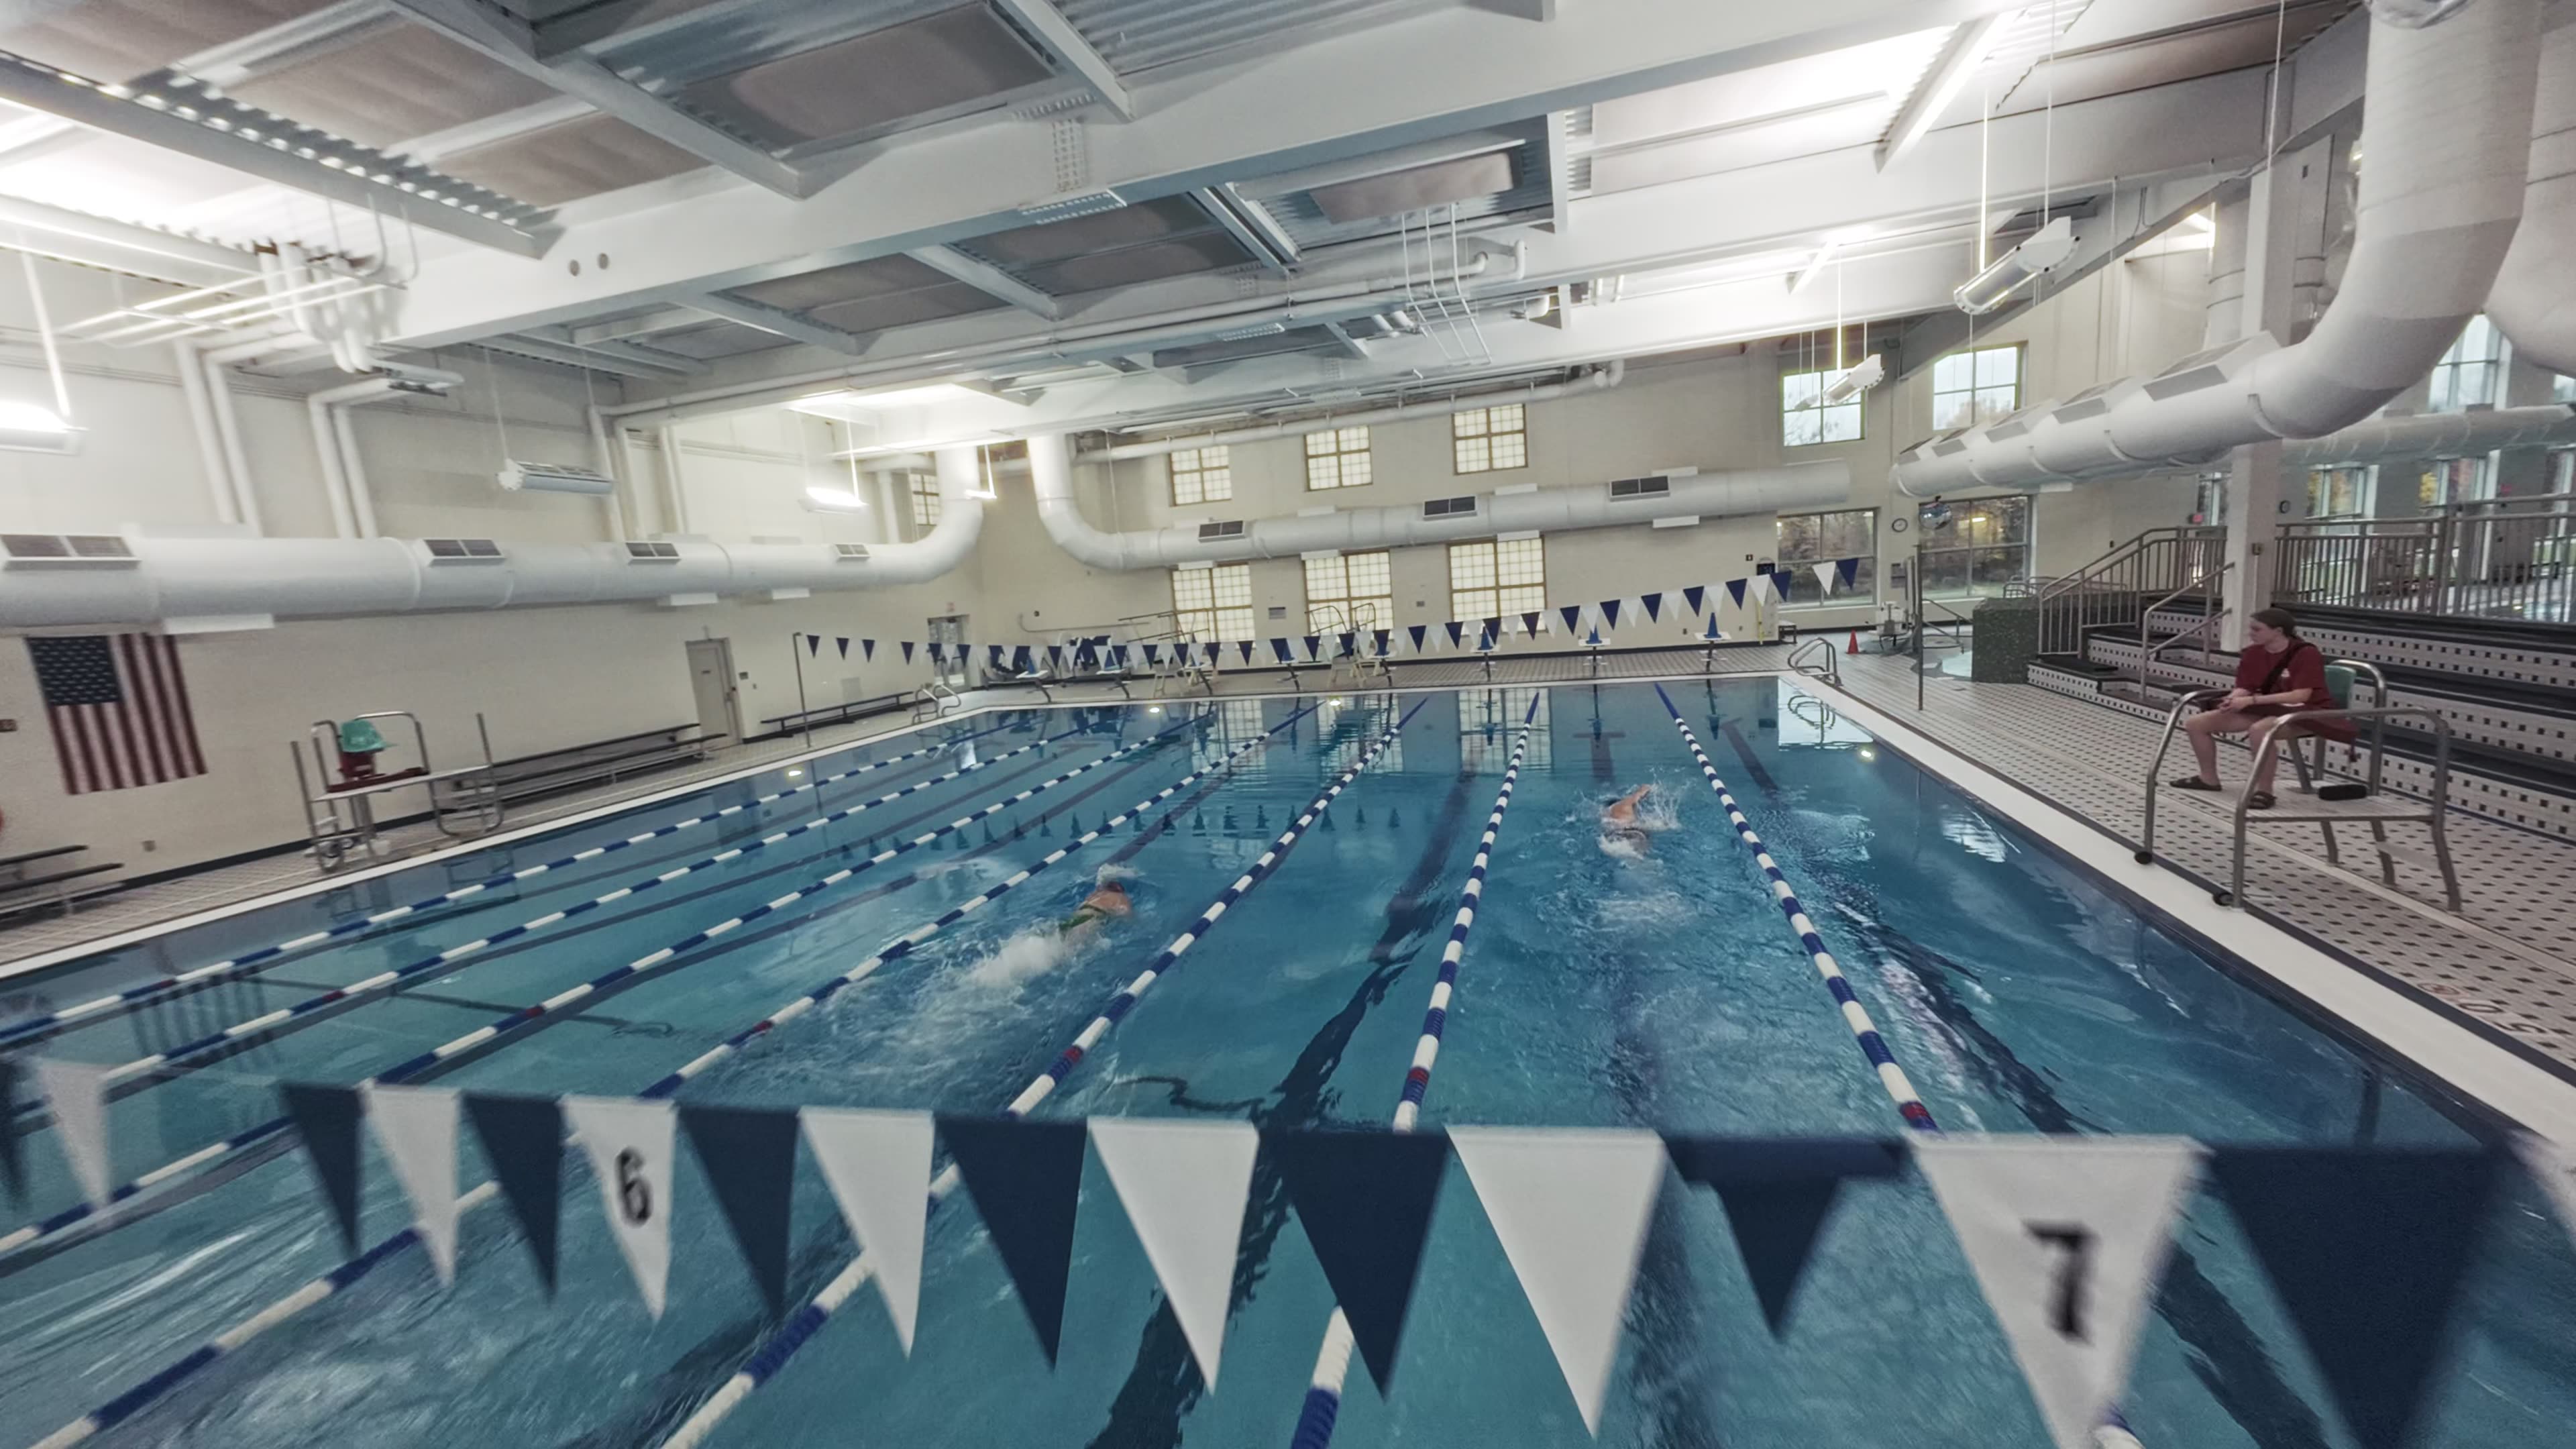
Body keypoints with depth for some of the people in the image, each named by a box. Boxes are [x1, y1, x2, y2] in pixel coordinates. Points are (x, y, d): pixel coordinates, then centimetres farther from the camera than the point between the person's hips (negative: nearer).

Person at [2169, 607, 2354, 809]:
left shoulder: (2306, 654, -18)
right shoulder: (2253, 653, 1)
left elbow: (2301, 695, -26)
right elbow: (2244, 688, 3)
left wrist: (2251, 700, -31)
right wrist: (2233, 699, -21)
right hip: (2266, 709, 7)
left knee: (2260, 730, -41)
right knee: (2196, 723, -3)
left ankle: (2264, 790, -27)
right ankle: (2208, 779, 14)